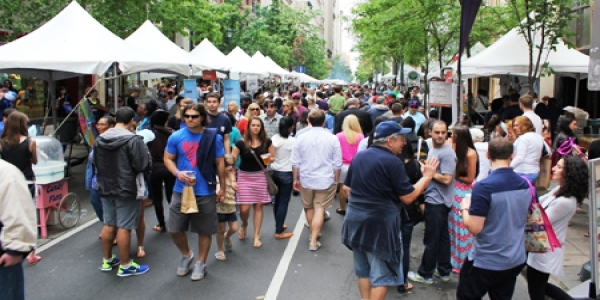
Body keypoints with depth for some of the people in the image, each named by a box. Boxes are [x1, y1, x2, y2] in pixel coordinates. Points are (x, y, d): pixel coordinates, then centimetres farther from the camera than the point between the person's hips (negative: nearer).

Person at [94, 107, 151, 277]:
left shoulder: (100, 139, 5)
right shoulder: (133, 140, -18)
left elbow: (95, 163, 16)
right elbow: (144, 166, -19)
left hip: (105, 188, 7)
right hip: (126, 189, -7)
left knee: (108, 224, 17)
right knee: (124, 227, 0)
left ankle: (107, 260, 28)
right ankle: (125, 266, 9)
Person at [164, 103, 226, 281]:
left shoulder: (213, 137, -6)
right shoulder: (176, 137, -3)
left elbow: (220, 163, 1)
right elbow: (168, 159, 5)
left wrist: (222, 188, 3)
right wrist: (177, 173, -15)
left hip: (206, 192, -2)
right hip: (181, 191, 2)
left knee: (204, 230, 8)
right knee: (174, 228, 6)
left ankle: (201, 263, 28)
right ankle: (186, 255, 33)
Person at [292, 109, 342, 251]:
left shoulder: (301, 138, -4)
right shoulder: (332, 138, -7)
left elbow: (295, 162, 0)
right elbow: (337, 164, -3)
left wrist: (296, 179, 12)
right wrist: (336, 180, 10)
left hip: (306, 179, 2)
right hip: (325, 180, -2)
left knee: (309, 208, 19)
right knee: (319, 209, 3)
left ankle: (314, 233, 34)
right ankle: (313, 240, 0)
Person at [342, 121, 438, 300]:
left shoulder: (359, 157, 7)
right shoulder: (393, 162, -15)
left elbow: (348, 188, 14)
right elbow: (408, 197, -13)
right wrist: (427, 176, -3)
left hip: (355, 218, 8)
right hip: (380, 222, -7)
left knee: (363, 269, 19)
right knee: (381, 274, 5)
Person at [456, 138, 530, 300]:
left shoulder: (484, 187, -23)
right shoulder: (525, 184, -1)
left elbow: (474, 228, -22)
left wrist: (464, 209, -4)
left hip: (486, 262, -6)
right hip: (516, 260, 6)